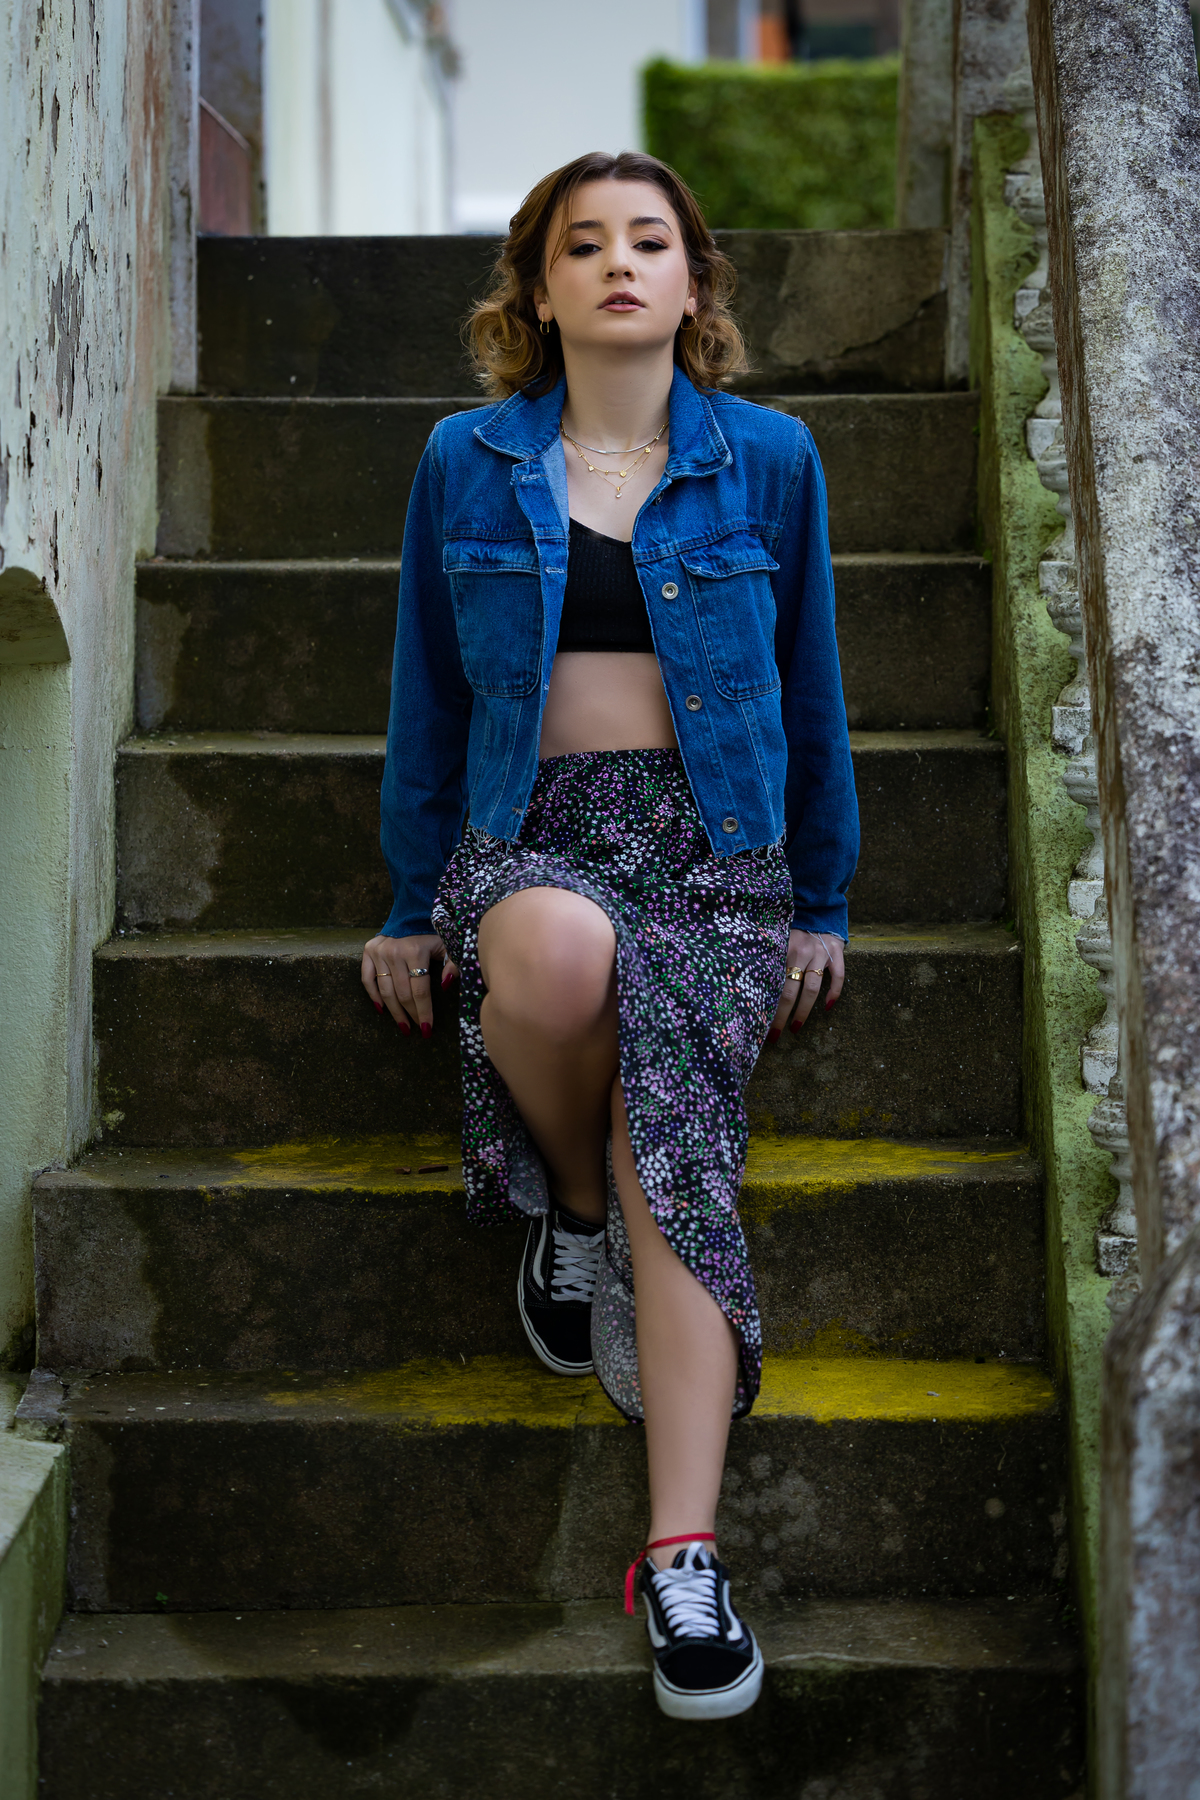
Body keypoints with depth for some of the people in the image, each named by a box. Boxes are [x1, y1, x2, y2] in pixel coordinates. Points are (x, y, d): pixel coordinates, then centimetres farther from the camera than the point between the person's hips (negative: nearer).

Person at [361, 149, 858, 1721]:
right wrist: (412, 908, 12)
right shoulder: (468, 462, 9)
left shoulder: (768, 459, 8)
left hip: (715, 846, 0)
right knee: (561, 949, -38)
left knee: (673, 1144, -25)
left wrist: (823, 901, 12)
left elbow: (809, 695, 13)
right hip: (528, 836, 0)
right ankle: (574, 1210, -6)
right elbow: (428, 696, 13)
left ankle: (683, 1556, -28)